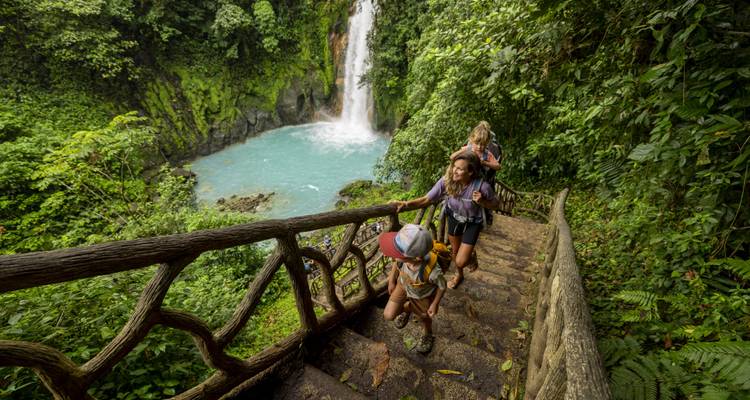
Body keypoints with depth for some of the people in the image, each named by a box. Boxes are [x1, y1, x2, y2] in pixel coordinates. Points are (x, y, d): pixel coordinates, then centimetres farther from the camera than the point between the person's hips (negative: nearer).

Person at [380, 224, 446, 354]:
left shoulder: (432, 271, -46)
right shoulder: (403, 256, -37)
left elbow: (442, 286, -23)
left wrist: (435, 304, -9)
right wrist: (391, 281, 3)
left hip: (423, 296, -2)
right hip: (403, 286, 3)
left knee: (424, 317, 24)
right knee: (388, 315, 3)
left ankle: (428, 335, 61)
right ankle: (407, 308, 37)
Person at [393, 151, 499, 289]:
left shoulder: (482, 186, -33)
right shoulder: (446, 181, -27)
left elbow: (495, 204, -13)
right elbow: (427, 199, -21)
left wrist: (482, 202, -34)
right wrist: (407, 203, -37)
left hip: (472, 223, -3)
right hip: (454, 219, 3)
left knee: (460, 261, -3)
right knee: (455, 251, 24)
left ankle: (472, 256, 36)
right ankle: (459, 275, 56)